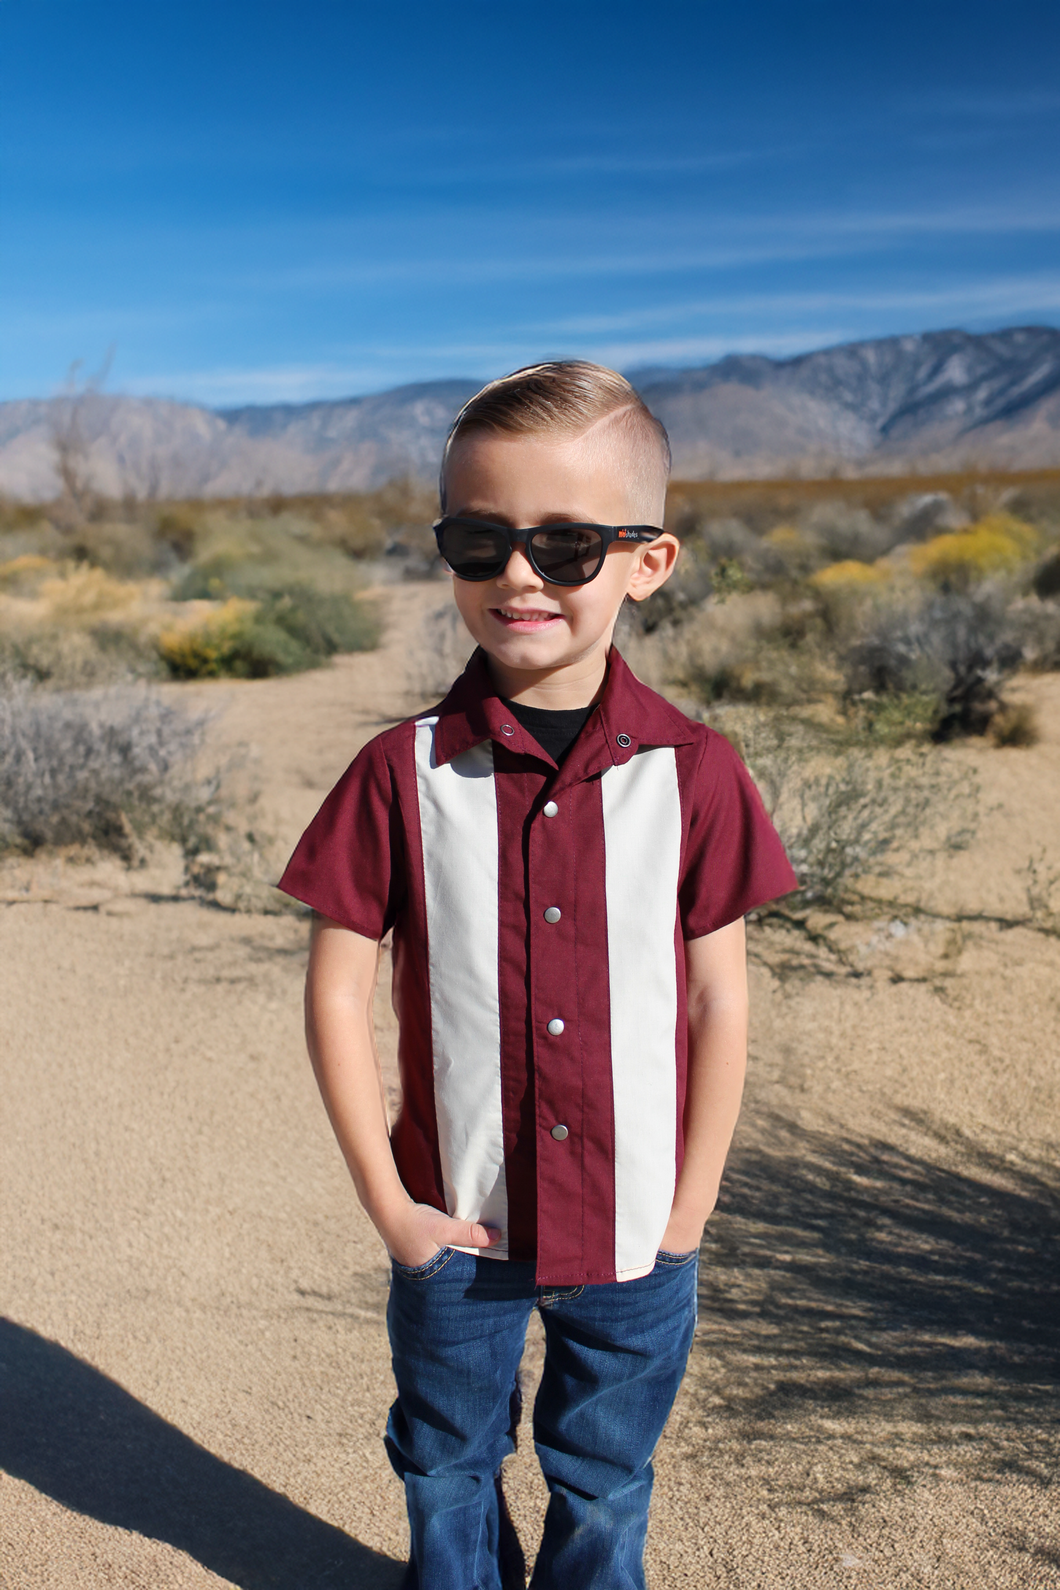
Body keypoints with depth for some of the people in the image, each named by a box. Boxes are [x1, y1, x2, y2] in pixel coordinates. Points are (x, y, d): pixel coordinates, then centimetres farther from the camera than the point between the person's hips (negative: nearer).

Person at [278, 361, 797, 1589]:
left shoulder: (693, 774, -11)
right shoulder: (403, 774, -12)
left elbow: (719, 1002, -5)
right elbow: (337, 990, -7)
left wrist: (687, 1212, -3)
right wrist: (386, 1201, -6)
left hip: (633, 1226, 0)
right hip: (457, 1220, 1)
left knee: (604, 1485, 23)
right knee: (446, 1468, 25)